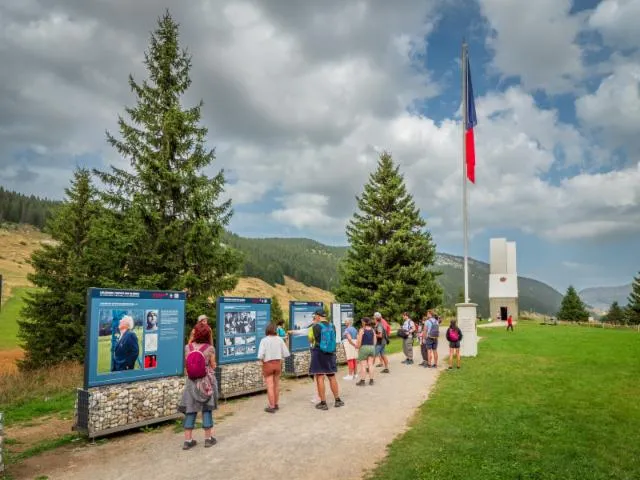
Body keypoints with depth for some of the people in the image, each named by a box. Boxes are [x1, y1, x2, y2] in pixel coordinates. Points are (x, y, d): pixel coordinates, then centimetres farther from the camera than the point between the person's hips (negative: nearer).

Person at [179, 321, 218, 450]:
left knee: (190, 410, 9)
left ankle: (188, 440, 13)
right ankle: (208, 438, 17)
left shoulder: (188, 347, -7)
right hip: (206, 382, -2)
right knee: (207, 410, 8)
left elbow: (187, 363, 8)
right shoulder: (210, 349, -13)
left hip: (192, 382, 2)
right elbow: (213, 366, -4)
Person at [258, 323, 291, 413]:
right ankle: (276, 404, 28)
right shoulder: (280, 339, -4)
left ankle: (271, 407, 8)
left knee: (270, 386, 3)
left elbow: (260, 355, -20)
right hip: (278, 363, 4)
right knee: (276, 385, 16)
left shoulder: (264, 340, -13)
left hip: (268, 364, -4)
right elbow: (286, 353, -4)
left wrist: (261, 361, -1)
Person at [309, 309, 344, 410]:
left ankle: (323, 403, 3)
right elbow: (333, 339, 8)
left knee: (319, 378, 2)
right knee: (332, 377, 17)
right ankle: (337, 400, 23)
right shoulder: (332, 326, 3)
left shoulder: (316, 327, -13)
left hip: (319, 353, -5)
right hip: (330, 354, 5)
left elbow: (315, 340, -7)